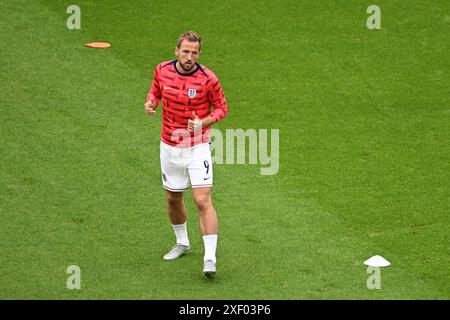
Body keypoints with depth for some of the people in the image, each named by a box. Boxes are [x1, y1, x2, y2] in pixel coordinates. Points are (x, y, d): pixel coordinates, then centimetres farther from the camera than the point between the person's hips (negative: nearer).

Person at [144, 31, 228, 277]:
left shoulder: (208, 79, -15)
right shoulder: (162, 70, -4)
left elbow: (222, 108, -3)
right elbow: (155, 91, 15)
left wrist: (203, 123, -22)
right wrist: (150, 103, -8)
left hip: (197, 148, -4)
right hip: (169, 147, 4)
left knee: (203, 201, -14)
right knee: (173, 199, 16)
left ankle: (210, 258, -12)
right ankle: (182, 243, 40)